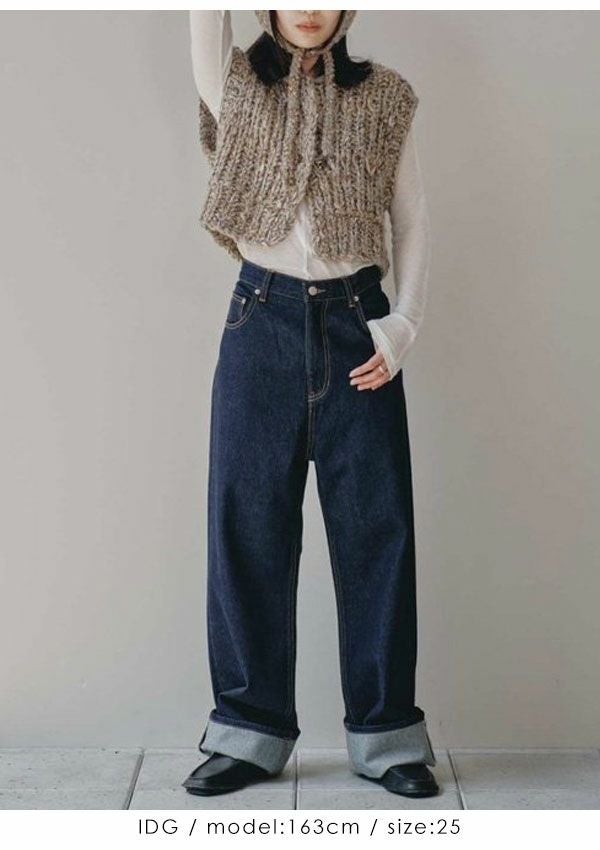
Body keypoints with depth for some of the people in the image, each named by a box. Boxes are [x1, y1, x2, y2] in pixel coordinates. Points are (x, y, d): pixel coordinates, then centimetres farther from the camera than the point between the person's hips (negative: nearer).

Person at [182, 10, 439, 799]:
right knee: (249, 526, 1)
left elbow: (413, 218, 8)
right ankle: (251, 729, 13)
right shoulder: (236, 85, 8)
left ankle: (386, 731, 12)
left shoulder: (383, 98, 8)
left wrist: (405, 320, -4)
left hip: (358, 322, 0)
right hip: (262, 320, 0)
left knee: (377, 528, 1)